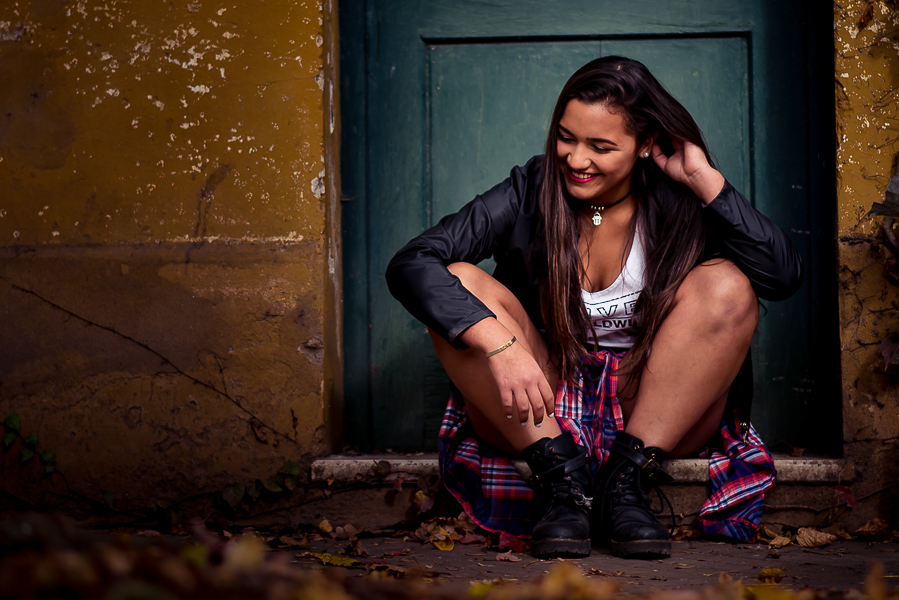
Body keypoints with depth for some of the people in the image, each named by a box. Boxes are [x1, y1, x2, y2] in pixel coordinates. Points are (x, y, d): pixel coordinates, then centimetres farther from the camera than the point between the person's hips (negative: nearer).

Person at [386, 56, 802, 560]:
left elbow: (785, 277, -19)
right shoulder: (530, 194, -5)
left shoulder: (675, 206, -4)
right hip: (538, 413, 0)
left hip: (658, 415, 0)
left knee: (726, 284, -22)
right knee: (457, 283, -21)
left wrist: (706, 180, -19)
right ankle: (561, 476, -22)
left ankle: (627, 478, -23)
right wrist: (501, 344, -33)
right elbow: (411, 264, -19)